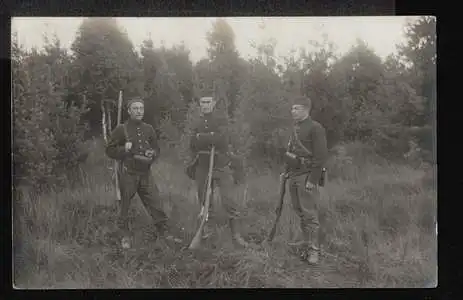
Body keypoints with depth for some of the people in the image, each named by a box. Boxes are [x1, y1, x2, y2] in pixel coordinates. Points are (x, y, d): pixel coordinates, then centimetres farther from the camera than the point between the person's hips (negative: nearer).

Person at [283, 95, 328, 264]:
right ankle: (306, 241, 26)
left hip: (306, 176, -8)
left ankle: (313, 250, 0)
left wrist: (312, 180, -19)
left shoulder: (315, 128, -12)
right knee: (299, 210, 13)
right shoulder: (295, 127, 14)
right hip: (294, 175, 8)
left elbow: (320, 156, -16)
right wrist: (287, 171, 18)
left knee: (309, 212, -6)